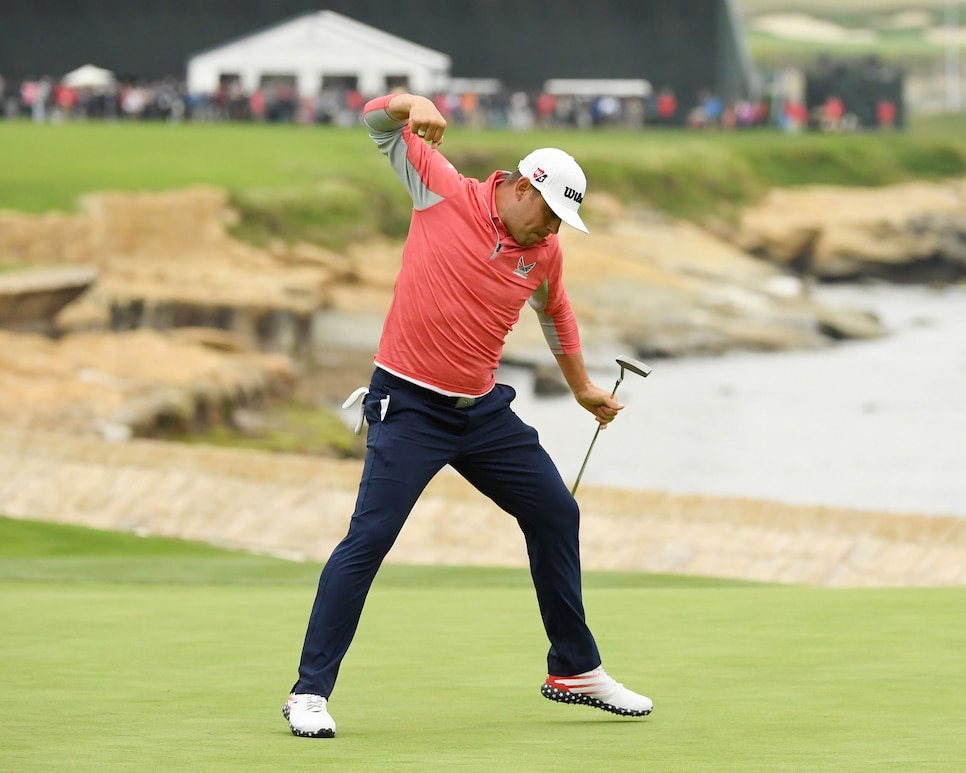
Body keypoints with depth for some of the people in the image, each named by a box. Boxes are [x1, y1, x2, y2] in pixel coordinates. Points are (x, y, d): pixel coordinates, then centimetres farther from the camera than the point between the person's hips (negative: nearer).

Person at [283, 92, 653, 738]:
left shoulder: (545, 253, 4)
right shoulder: (444, 193, -8)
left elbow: (557, 314, 25)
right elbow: (379, 122, -4)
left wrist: (582, 387, 32)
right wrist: (414, 105, -26)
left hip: (483, 410, 6)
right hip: (409, 405, -6)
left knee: (556, 514, 12)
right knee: (369, 538, -15)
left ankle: (575, 671, 29)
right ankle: (309, 693, -10)